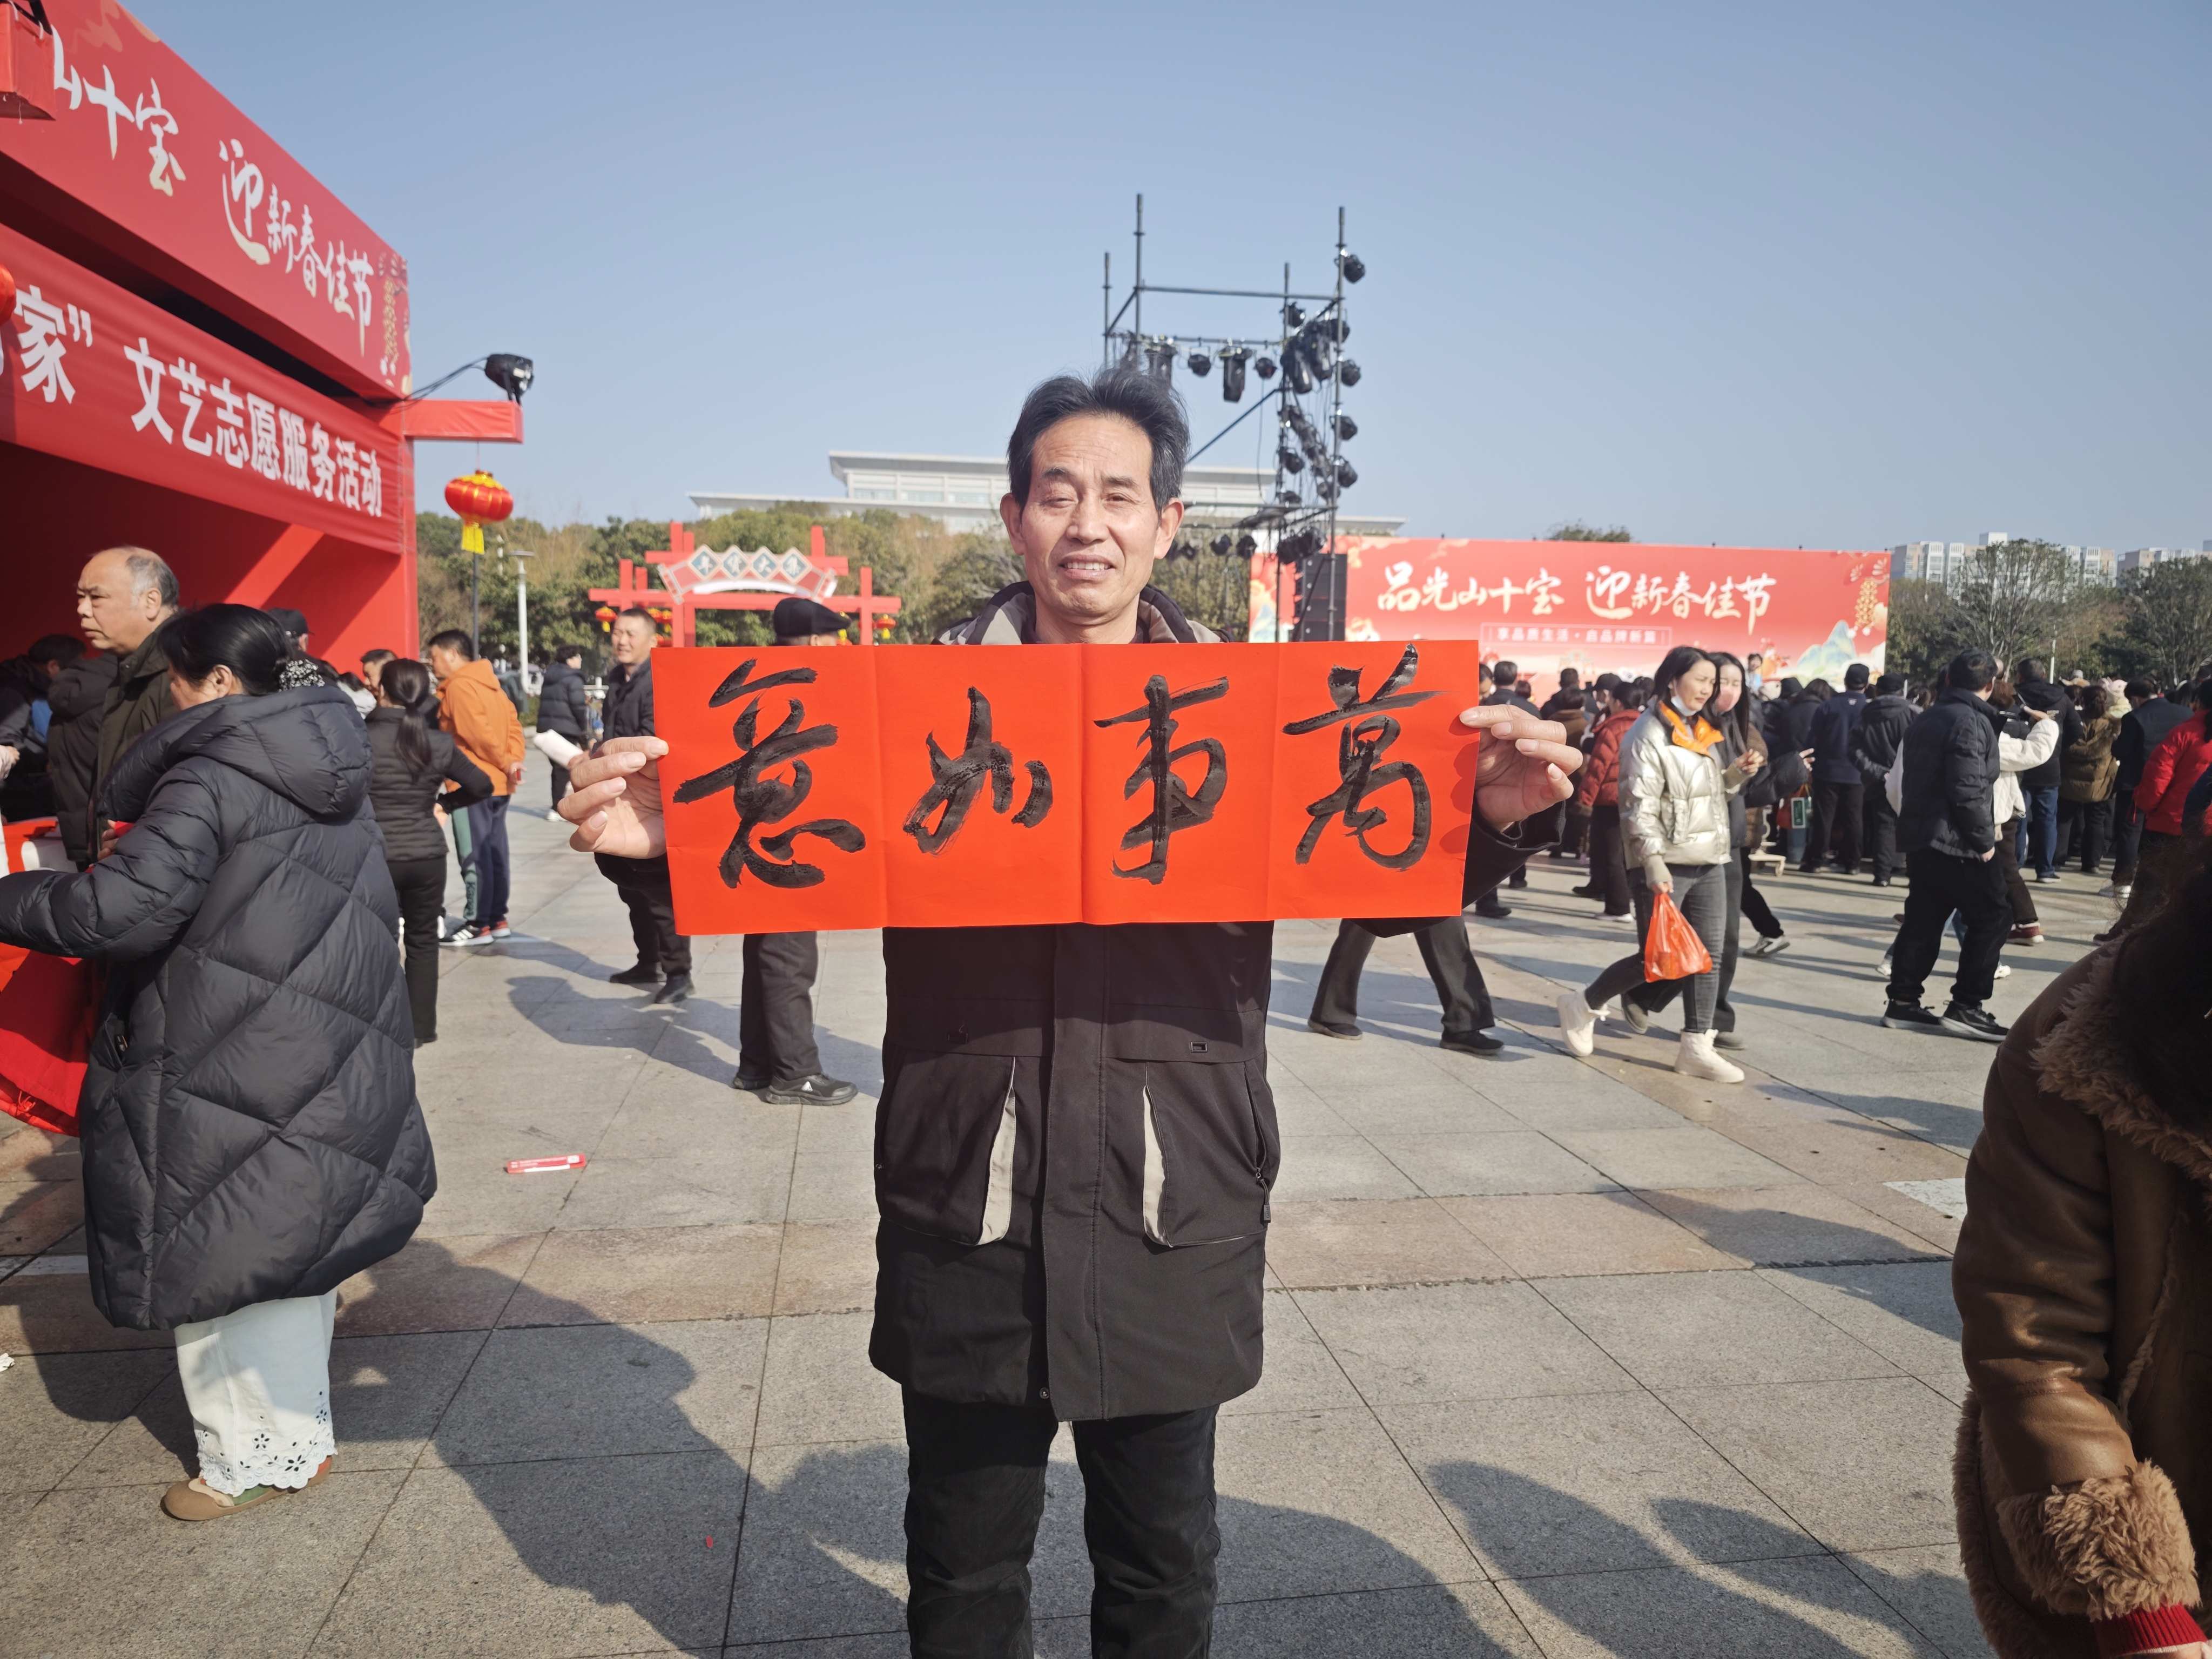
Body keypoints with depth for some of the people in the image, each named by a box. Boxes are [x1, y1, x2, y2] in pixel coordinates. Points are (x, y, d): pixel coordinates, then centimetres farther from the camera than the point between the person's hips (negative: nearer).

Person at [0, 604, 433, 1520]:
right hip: (332, 1051, 8)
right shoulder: (328, 769, 7)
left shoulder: (210, 781, -18)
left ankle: (256, 1455, 19)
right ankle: (296, 1431, 34)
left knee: (220, 1249, 7)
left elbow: (120, 911, -26)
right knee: (291, 1231, 20)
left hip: (234, 1069, -8)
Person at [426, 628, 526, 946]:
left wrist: (506, 764, -11)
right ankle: (497, 918, 17)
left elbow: (479, 732, -20)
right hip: (498, 784, 9)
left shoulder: (458, 687, -12)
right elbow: (513, 723, 9)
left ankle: (479, 924, 1)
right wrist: (514, 760, -1)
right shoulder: (489, 684, 15)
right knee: (494, 851, 12)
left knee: (474, 855, -3)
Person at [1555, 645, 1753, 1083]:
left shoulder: (1706, 733, 14)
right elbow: (1638, 806, -17)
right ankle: (1582, 1005, 19)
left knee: (1709, 954, 4)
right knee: (1654, 957, -3)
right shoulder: (1648, 735, -11)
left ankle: (1696, 1048, 11)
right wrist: (1653, 862, -25)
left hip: (1710, 863, 8)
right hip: (1666, 864, -7)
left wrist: (1738, 772, 6)